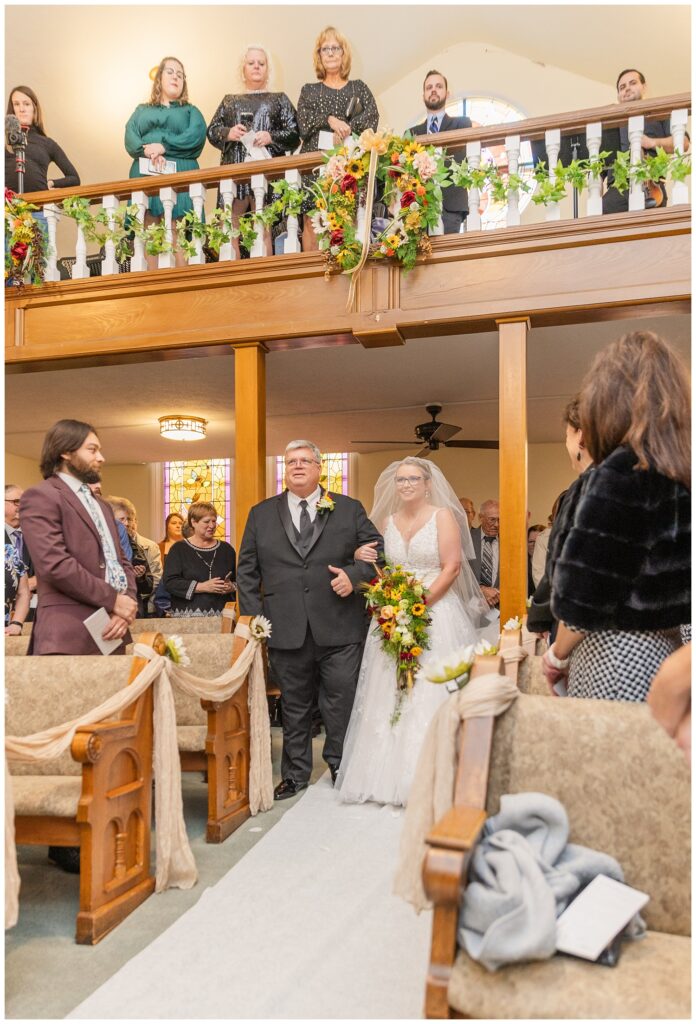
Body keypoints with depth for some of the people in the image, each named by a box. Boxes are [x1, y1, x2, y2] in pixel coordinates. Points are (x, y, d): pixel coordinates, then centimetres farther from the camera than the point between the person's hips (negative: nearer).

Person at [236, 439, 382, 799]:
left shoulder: (349, 509, 8)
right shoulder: (261, 514, 10)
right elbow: (247, 572, 9)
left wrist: (354, 575, -10)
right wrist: (253, 618, 1)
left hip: (339, 629, -1)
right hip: (286, 631, 1)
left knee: (341, 702, 3)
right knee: (294, 706, 12)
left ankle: (341, 770, 23)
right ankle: (295, 775, 27)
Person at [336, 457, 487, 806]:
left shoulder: (443, 516, 0)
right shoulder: (387, 520, 13)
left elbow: (452, 567, -8)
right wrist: (363, 558, -5)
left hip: (436, 611, -4)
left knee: (430, 692, -5)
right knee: (390, 694, 3)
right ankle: (390, 774, 13)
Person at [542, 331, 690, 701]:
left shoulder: (617, 476, -17)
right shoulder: (681, 476, 7)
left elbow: (583, 598, -17)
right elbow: (662, 587, 12)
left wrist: (558, 656, 0)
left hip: (614, 662, -8)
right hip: (665, 654, 8)